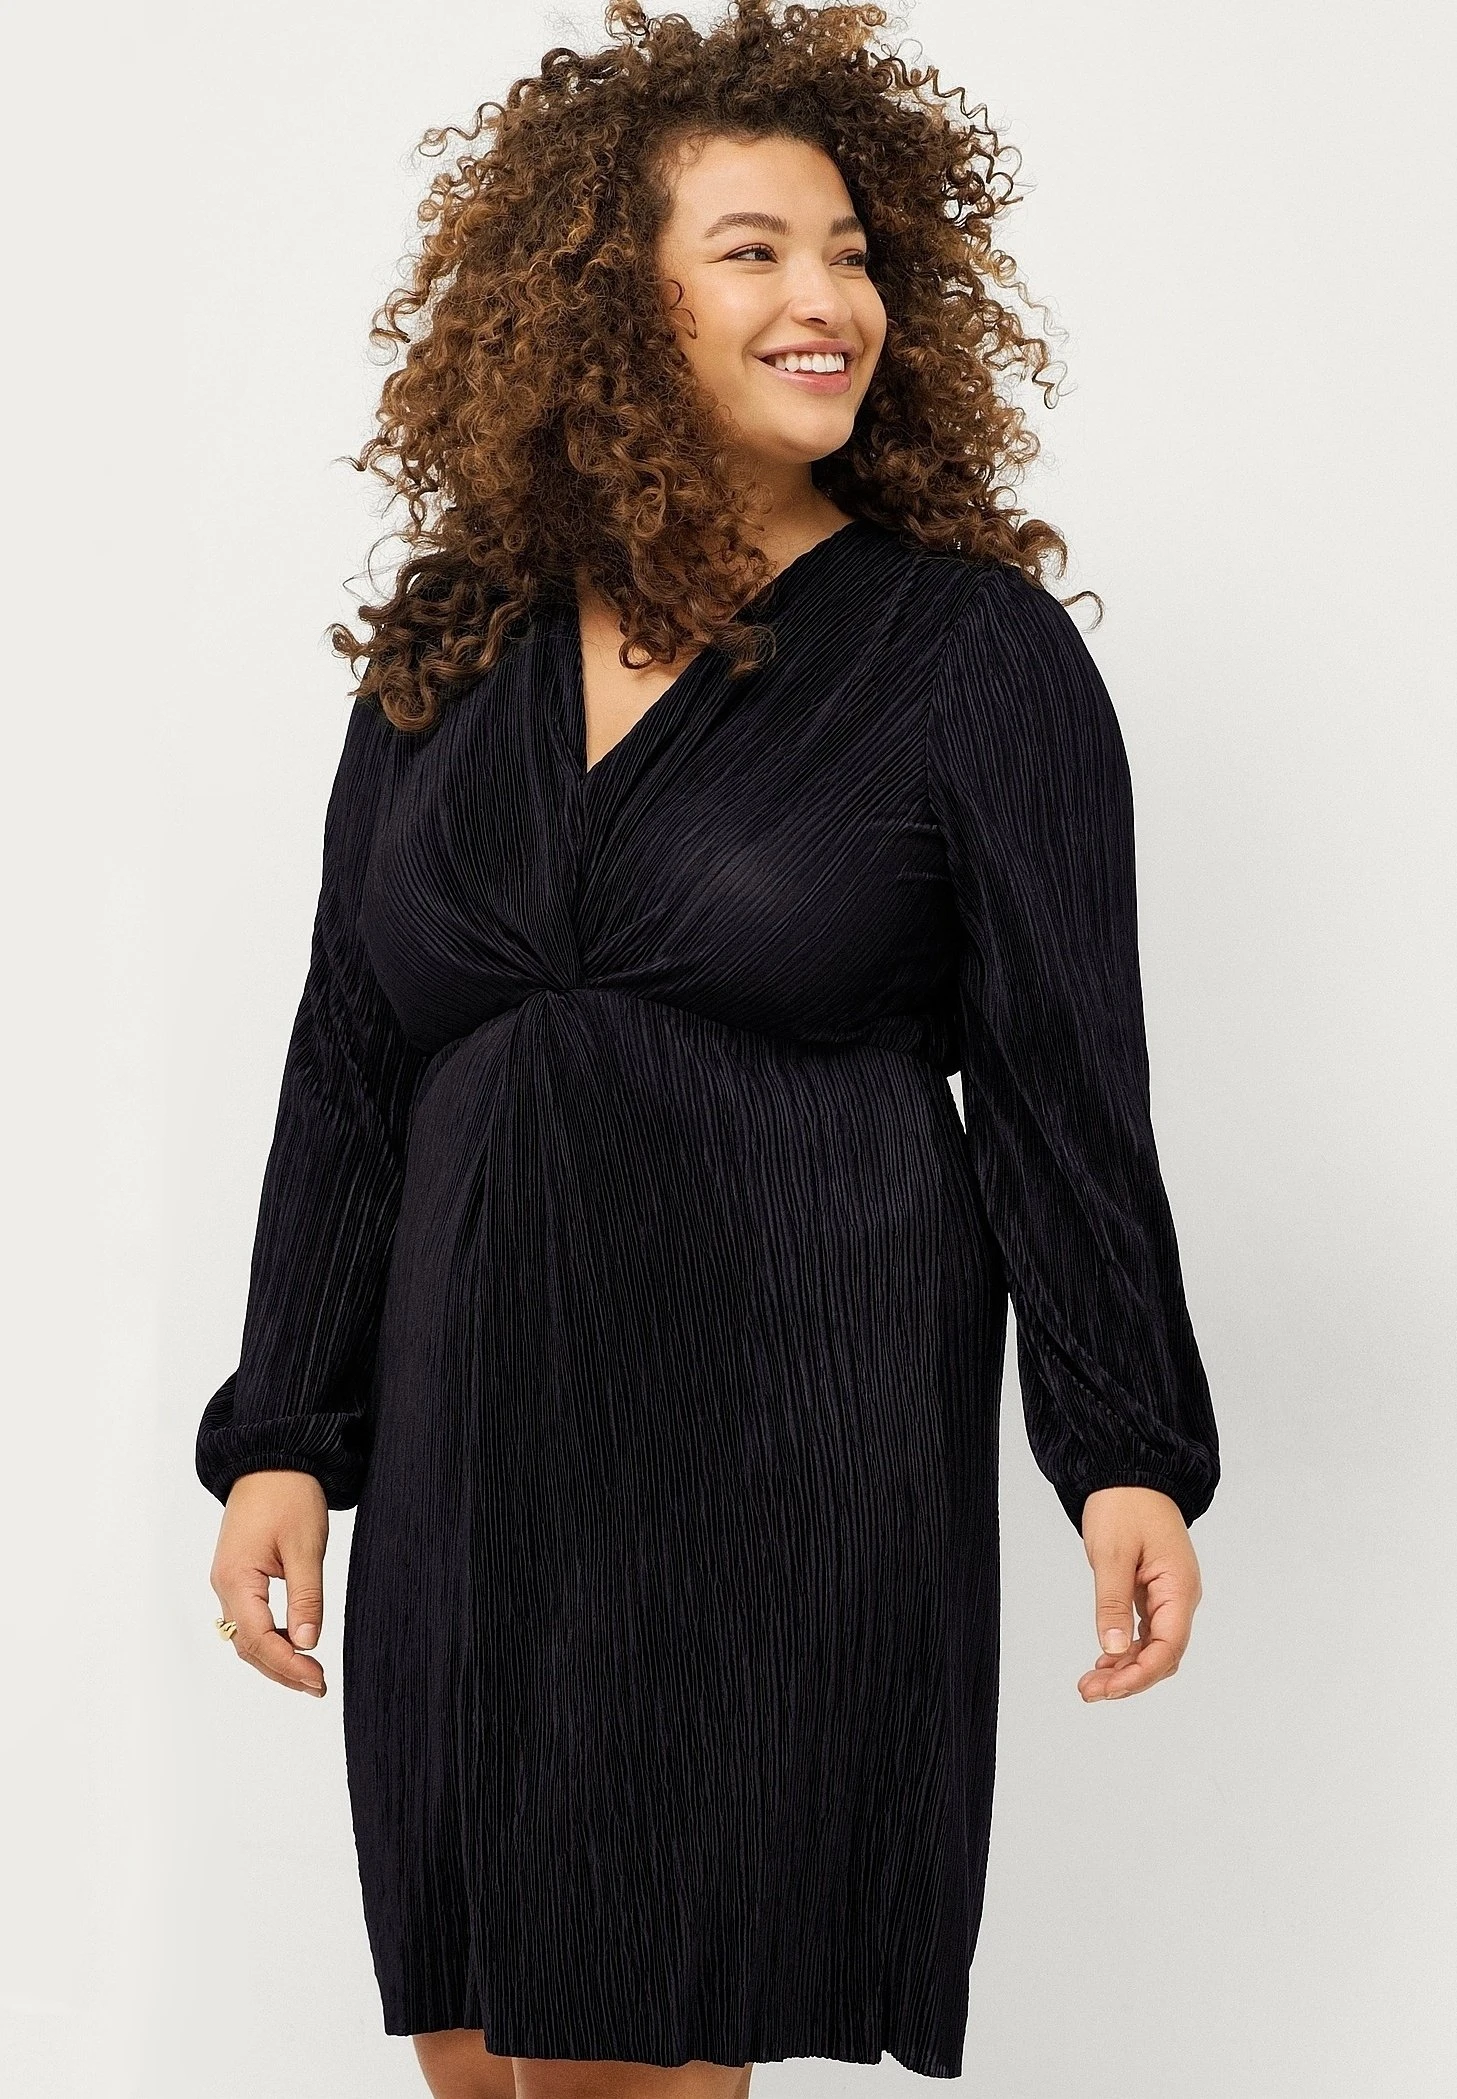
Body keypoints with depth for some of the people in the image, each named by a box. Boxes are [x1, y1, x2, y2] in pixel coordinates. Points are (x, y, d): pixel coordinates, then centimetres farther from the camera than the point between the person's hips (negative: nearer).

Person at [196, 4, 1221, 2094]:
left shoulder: (973, 650, -1)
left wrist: (1128, 1456, -7)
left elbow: (1065, 1088, -2)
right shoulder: (447, 658, 10)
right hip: (477, 1462, 4)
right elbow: (345, 1079, 12)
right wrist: (281, 1441, 7)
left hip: (794, 1450, -4)